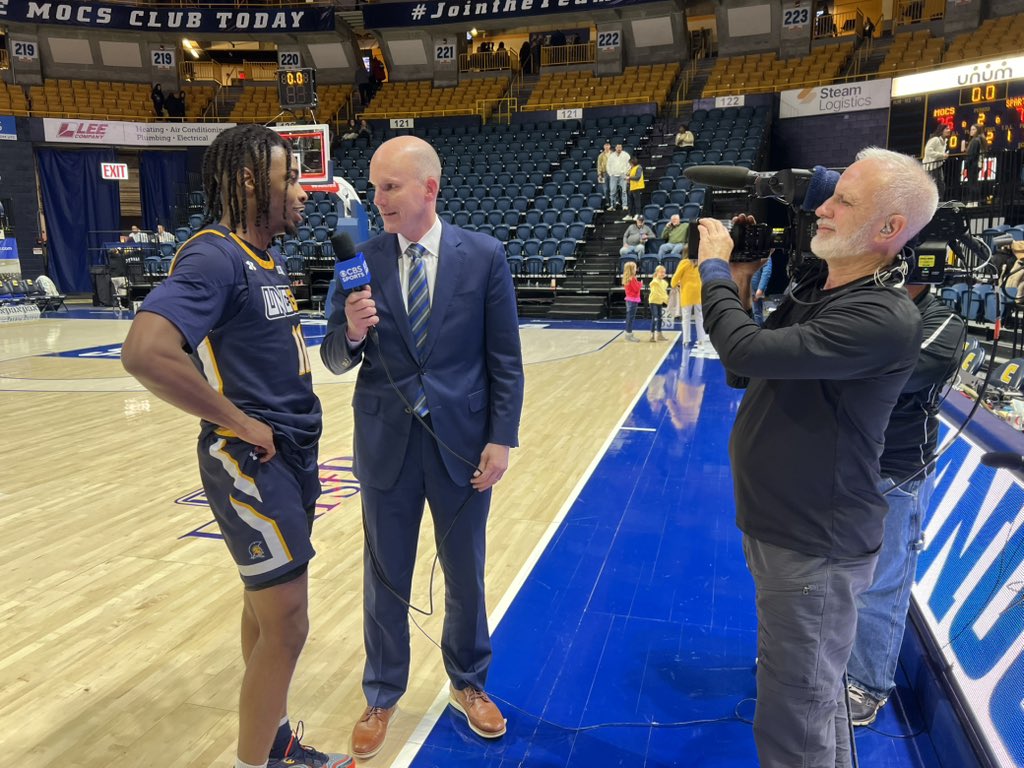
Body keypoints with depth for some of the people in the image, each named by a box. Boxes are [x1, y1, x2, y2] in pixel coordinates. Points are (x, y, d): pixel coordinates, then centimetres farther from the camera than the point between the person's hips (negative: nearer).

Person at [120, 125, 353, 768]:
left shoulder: (270, 259, 11)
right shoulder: (214, 258, -18)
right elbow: (146, 352, -32)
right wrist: (239, 424, -22)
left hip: (293, 455, 9)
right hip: (251, 464, -9)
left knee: (267, 610, 20)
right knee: (286, 627, 0)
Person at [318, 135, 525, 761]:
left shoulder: (484, 256, -5)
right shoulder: (360, 259, -2)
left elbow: (505, 359, -3)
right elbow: (336, 360, 0)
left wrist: (502, 439, -7)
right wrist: (352, 332, -21)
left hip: (462, 442, -1)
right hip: (387, 445, 1)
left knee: (466, 575, 15)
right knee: (385, 580, 14)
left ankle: (469, 683, 40)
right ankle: (382, 698, 36)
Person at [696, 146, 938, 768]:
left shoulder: (884, 318, -24)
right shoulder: (811, 286, 5)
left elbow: (747, 351, -31)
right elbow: (744, 374, 12)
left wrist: (716, 269, -14)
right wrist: (740, 288, -1)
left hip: (815, 548, -9)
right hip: (777, 525, 9)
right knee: (816, 688, 27)